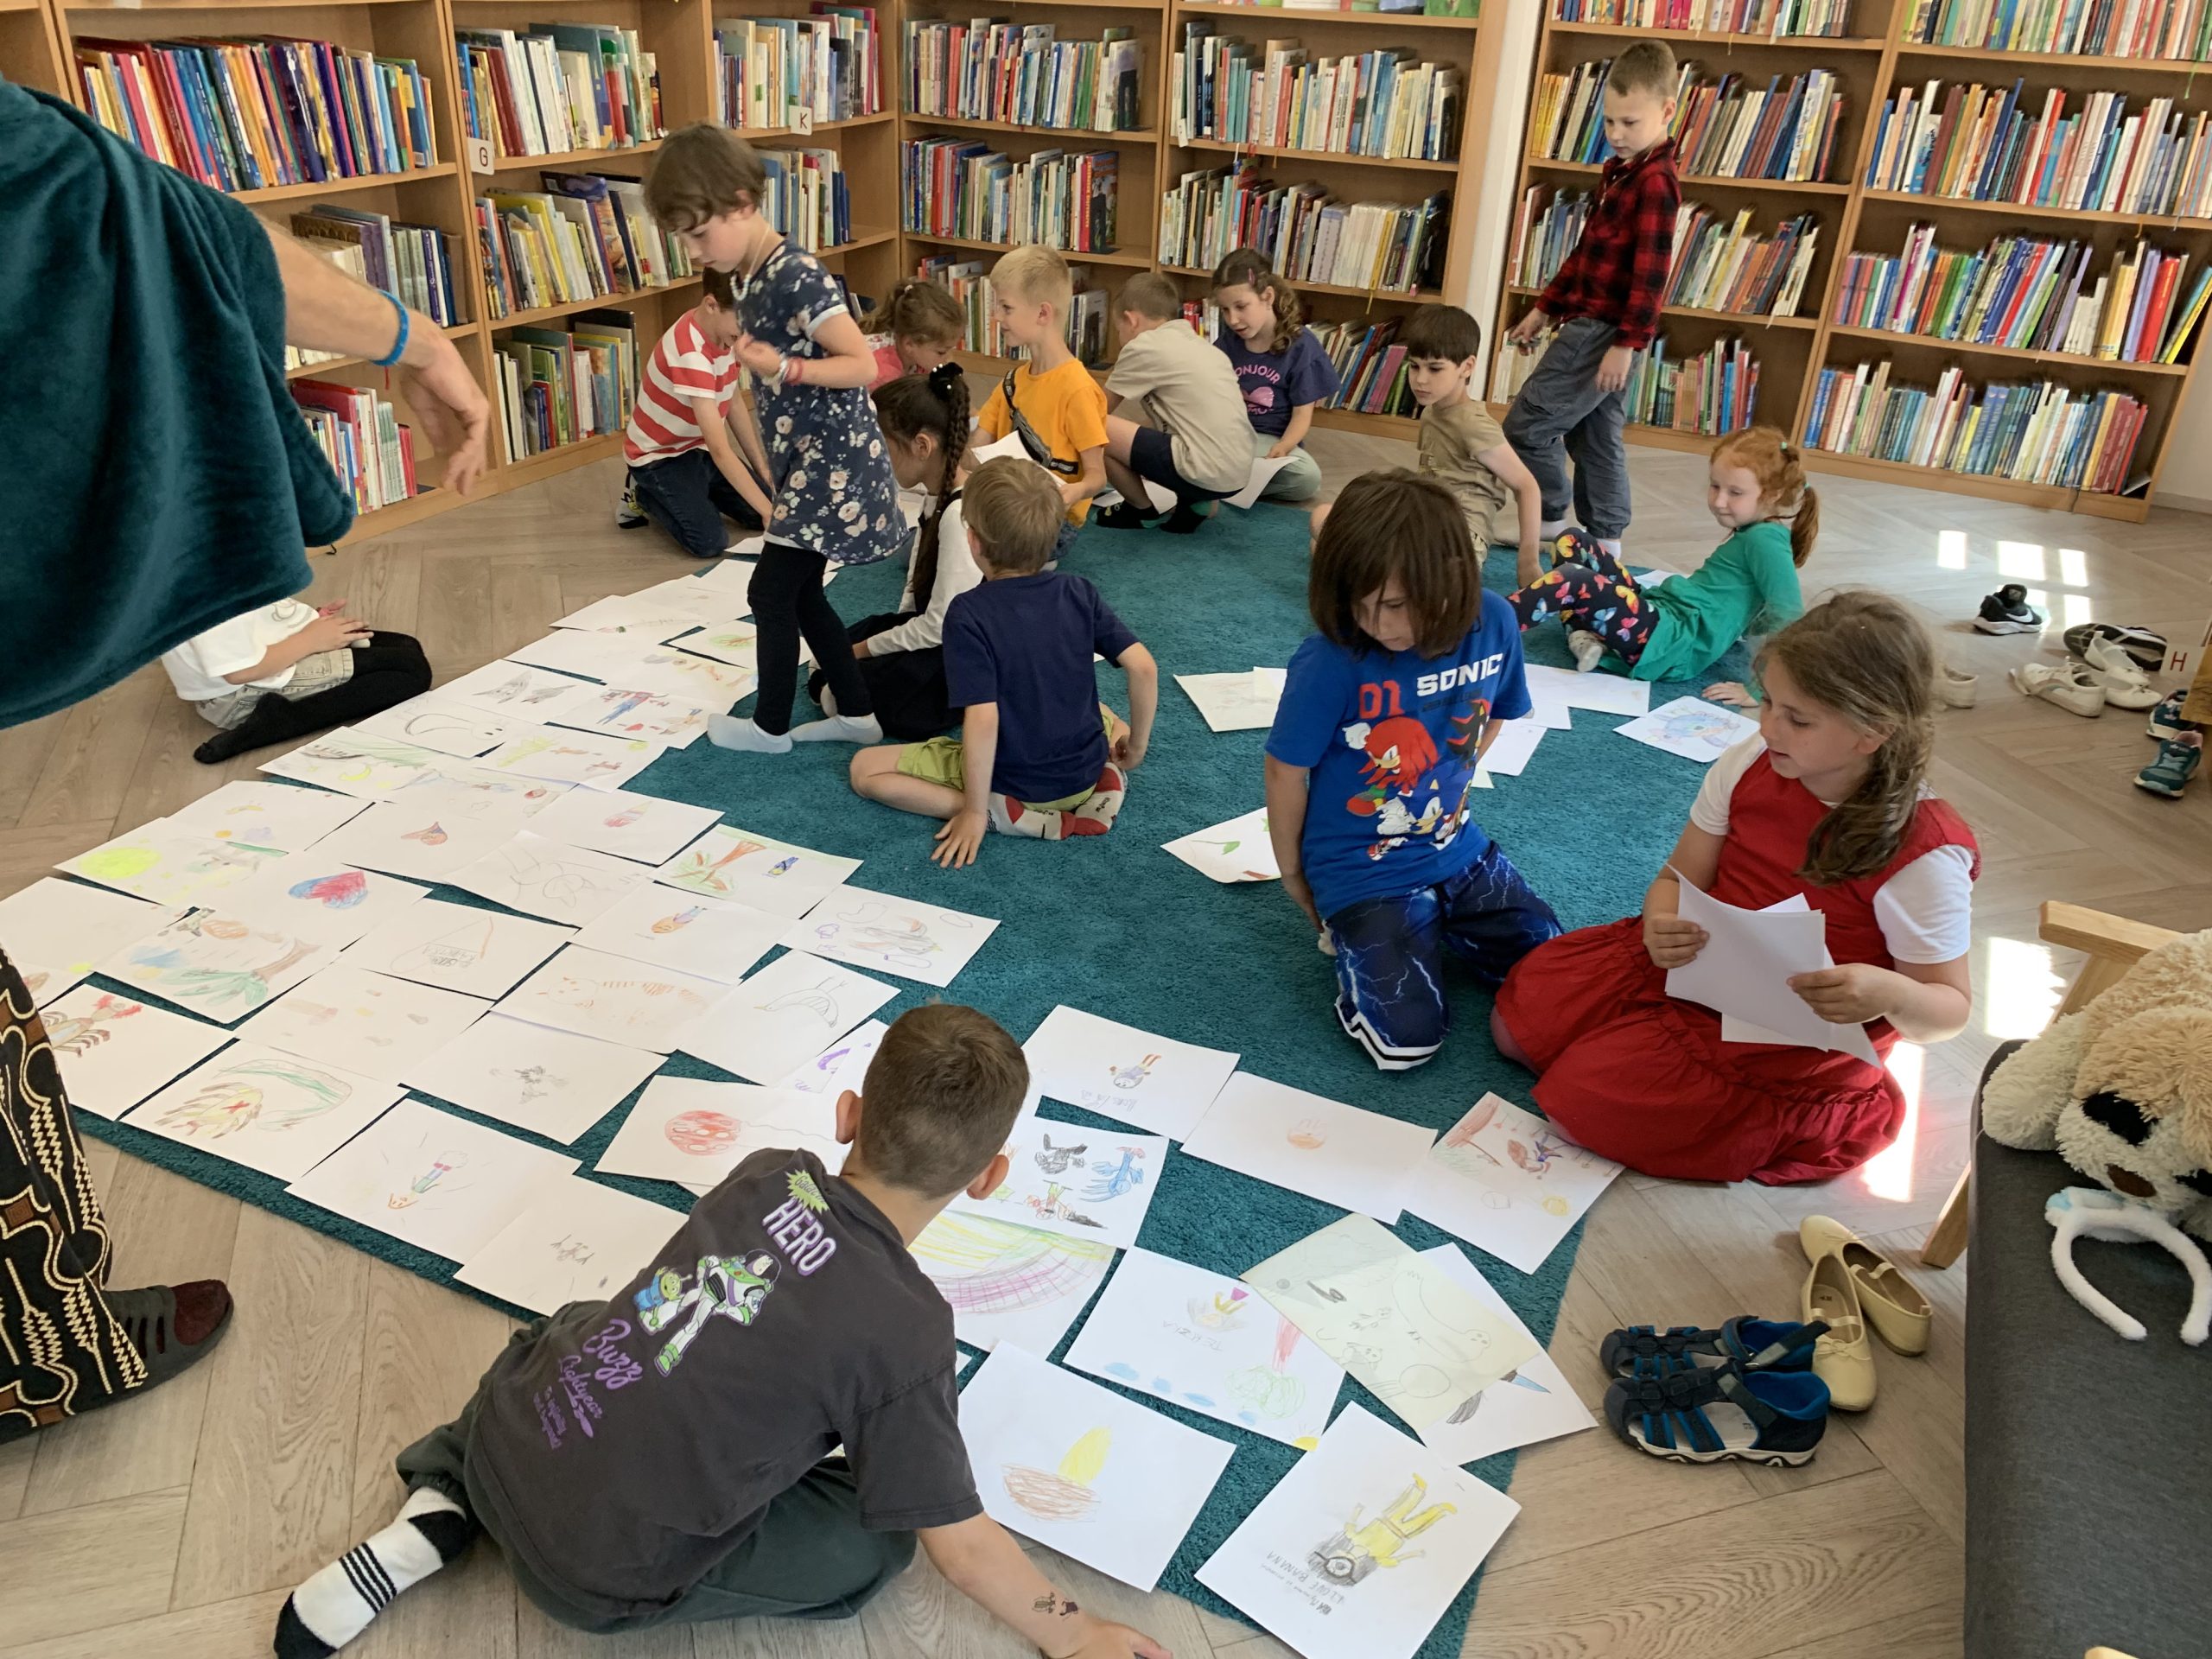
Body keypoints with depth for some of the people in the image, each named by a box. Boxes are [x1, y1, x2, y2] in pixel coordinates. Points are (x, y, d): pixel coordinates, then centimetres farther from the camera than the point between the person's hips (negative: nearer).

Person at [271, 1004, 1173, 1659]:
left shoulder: (770, 1174, -3)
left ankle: (444, 1508, 18)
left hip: (508, 1429, 5)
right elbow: (962, 1546, -8)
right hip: (595, 1573, -5)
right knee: (874, 1537, 9)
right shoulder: (906, 1330, -19)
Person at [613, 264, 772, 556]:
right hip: (660, 455, -8)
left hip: (699, 446, 8)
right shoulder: (691, 354, -34)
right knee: (710, 543, -22)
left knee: (760, 516, -4)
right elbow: (720, 451, -38)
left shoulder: (724, 330, -8)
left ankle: (691, 489, 19)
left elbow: (732, 403, 7)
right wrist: (769, 511, -41)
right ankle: (642, 494, 5)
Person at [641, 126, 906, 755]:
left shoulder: (797, 276, -19)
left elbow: (863, 365, -21)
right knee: (799, 593, 14)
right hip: (804, 463, 9)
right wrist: (772, 475, 16)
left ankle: (771, 726, 16)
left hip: (831, 464, -9)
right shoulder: (753, 281, 10)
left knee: (771, 592, -1)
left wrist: (781, 367, -29)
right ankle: (858, 714, 24)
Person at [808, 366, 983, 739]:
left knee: (838, 696, -11)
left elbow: (939, 627, -25)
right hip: (932, 631, 10)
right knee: (820, 672, 10)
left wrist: (861, 650, -13)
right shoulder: (940, 497, 1)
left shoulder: (960, 515, -27)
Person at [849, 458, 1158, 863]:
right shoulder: (1078, 593, -8)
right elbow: (1143, 667, -11)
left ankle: (1005, 813, -9)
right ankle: (1108, 780, 6)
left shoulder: (968, 614, -21)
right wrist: (1135, 747, 3)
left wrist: (975, 811, -18)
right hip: (1086, 770, 5)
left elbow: (982, 719, -27)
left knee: (865, 769, 5)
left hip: (1012, 781, -5)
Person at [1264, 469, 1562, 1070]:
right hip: (1362, 871, -5)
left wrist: (1452, 789, 10)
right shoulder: (1331, 661, -27)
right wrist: (1293, 875, -1)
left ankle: (1434, 927, 27)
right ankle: (1351, 932, 12)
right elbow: (1286, 772, -13)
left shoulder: (1492, 623, -13)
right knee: (1409, 1040, -15)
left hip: (1457, 847, 5)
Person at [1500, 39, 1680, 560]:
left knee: (1526, 426, -6)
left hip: (1603, 330, -10)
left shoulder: (1655, 182, -16)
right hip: (1591, 323, 10)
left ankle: (1551, 521, 9)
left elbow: (1650, 272, -21)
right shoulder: (1620, 170, 14)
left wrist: (1627, 343, -23)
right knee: (1597, 439, 14)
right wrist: (1545, 307, 21)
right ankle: (1605, 542, 22)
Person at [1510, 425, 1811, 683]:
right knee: (1573, 542, 10)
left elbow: (1787, 616, -21)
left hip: (1671, 643, -10)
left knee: (1574, 581, -30)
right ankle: (1584, 636, -10)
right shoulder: (1750, 534, 17)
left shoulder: (1764, 540, -11)